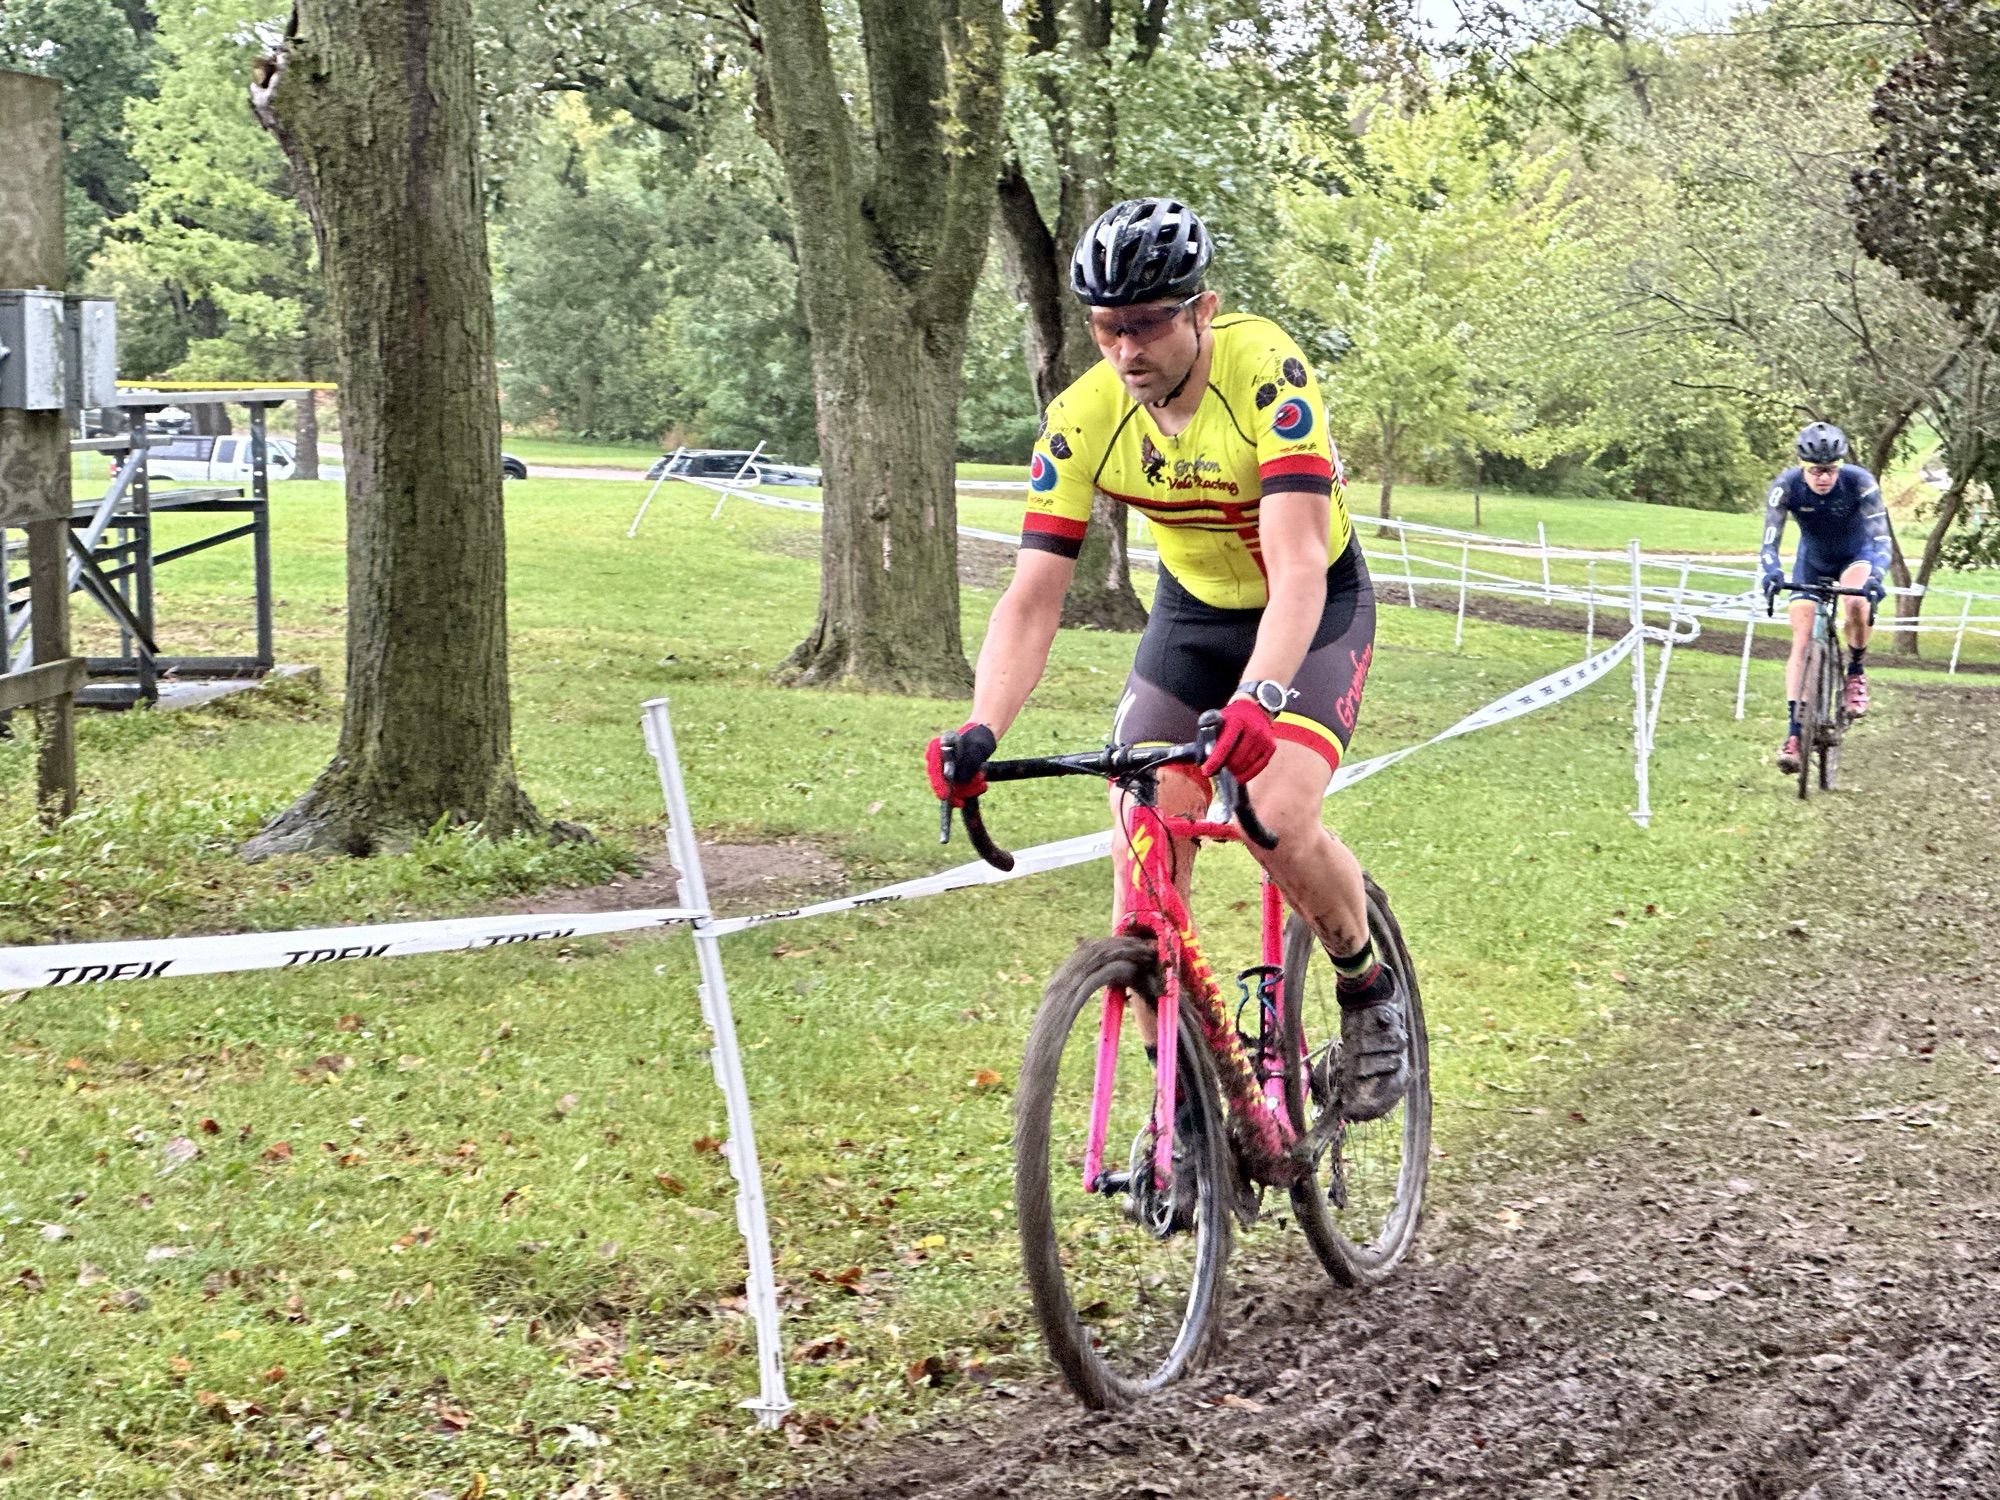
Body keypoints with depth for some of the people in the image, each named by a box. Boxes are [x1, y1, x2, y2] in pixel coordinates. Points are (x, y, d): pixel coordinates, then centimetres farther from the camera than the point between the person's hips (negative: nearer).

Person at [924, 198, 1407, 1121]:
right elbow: (1032, 600, -22)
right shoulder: (1084, 419, -20)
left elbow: (1296, 563, -40)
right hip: (1192, 613, 4)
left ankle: (1369, 990, 5)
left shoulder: (1265, 371, -31)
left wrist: (1258, 699, -56)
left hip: (1317, 608, -4)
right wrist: (980, 733, -38)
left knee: (1279, 823, -25)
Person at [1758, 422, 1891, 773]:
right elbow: (1769, 540, -29)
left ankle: (1856, 672, -7)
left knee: (1856, 602, -34)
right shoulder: (1786, 486, -27)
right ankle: (1795, 732, -12)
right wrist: (1772, 572, -51)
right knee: (1801, 642, -11)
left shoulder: (1860, 483, -31)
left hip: (1856, 556, -1)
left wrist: (1875, 576, -53)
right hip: (1812, 560, 2)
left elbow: (1881, 539, -34)